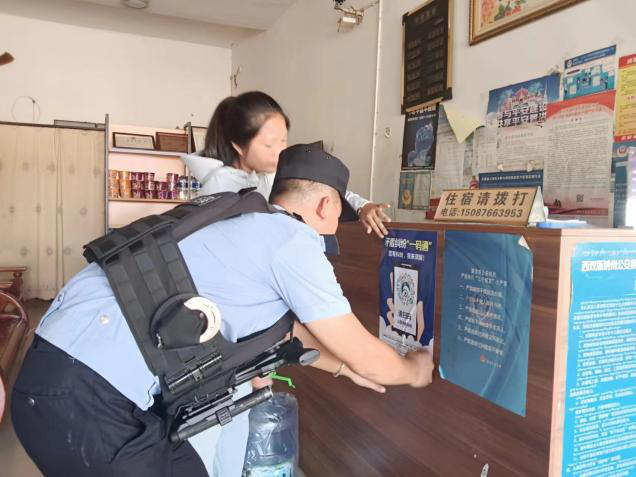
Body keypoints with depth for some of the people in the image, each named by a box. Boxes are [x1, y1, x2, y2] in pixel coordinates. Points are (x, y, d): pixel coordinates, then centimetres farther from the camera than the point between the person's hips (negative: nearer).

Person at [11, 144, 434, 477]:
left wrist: (343, 366, 37)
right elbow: (364, 356, -2)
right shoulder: (294, 241, -10)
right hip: (89, 398, -9)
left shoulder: (242, 224, 17)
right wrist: (413, 369, 19)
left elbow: (278, 329, 29)